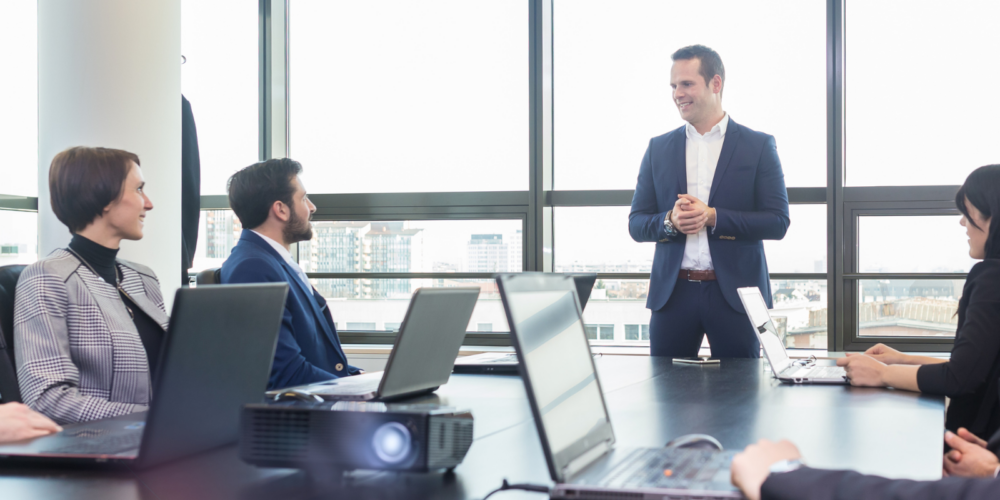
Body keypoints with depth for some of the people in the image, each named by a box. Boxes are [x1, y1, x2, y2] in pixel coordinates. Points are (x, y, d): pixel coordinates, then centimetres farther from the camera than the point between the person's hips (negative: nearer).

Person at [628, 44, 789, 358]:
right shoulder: (659, 148, 11)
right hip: (672, 293, 2)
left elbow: (778, 222, -4)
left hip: (734, 294, -2)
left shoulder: (759, 146, 3)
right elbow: (636, 224, 10)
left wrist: (712, 217, -15)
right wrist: (669, 221, -12)